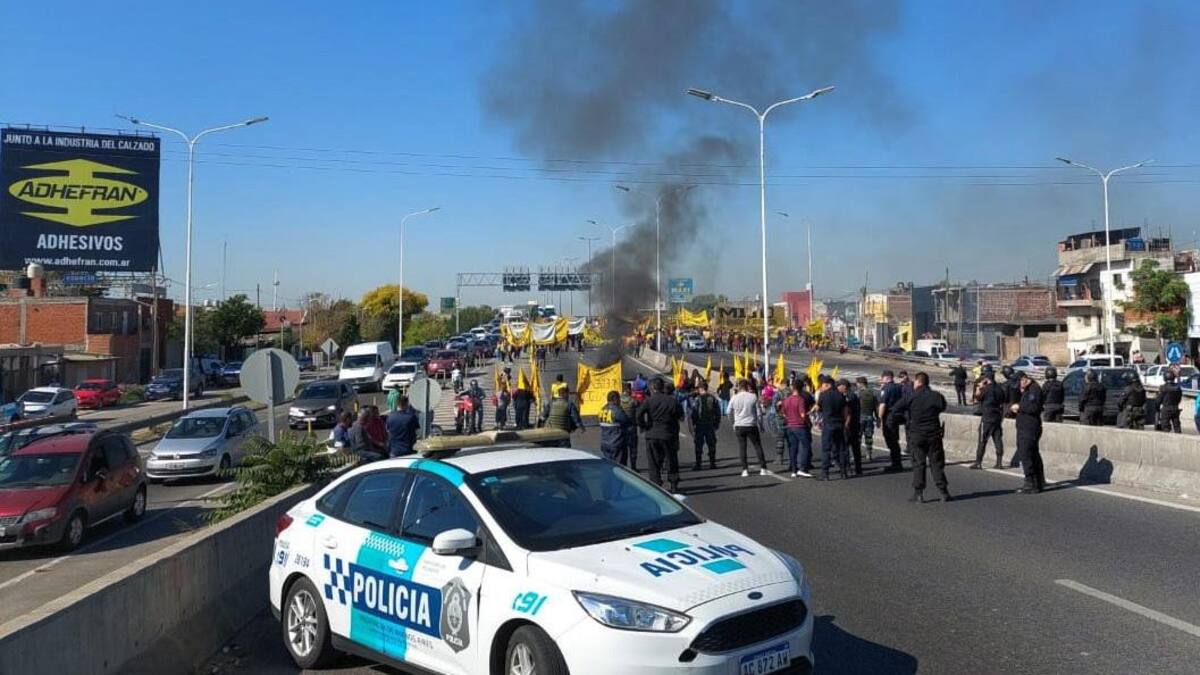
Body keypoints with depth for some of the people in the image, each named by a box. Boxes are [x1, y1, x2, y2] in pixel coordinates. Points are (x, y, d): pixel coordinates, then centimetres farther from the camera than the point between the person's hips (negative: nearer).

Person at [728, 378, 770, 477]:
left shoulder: (734, 398, -2)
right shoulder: (753, 397, -5)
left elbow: (729, 413, 5)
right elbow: (758, 412, -2)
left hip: (739, 426, 1)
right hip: (751, 425, -1)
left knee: (742, 447, 5)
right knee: (757, 446, 7)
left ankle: (745, 470, 3)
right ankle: (763, 468, 6)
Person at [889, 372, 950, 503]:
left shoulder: (911, 398, -9)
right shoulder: (937, 396, -3)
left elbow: (896, 408, -3)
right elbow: (942, 408, 14)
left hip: (916, 436, -1)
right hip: (934, 435, 1)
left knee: (918, 464, 5)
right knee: (936, 463, 8)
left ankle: (918, 493, 4)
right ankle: (943, 491, 9)